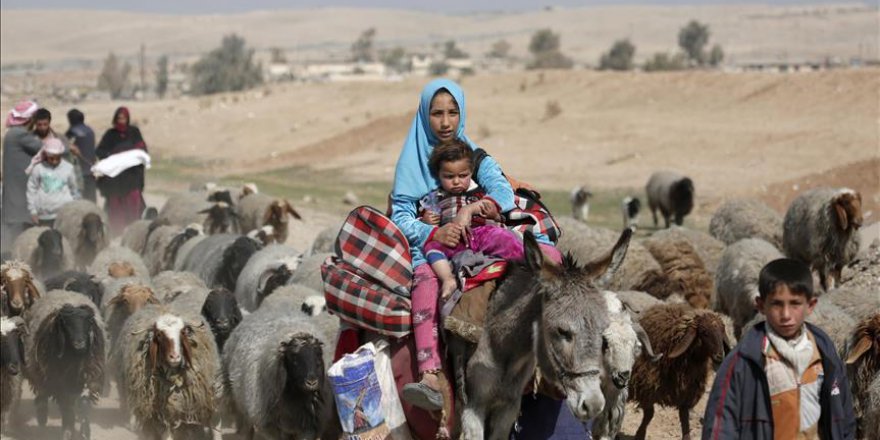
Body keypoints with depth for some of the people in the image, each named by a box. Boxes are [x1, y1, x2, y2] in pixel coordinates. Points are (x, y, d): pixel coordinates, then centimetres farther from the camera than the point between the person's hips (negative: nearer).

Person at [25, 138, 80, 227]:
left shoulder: (68, 168, 2)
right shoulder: (38, 169, -3)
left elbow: (74, 189, 13)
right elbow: (31, 189, 3)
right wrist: (33, 211, 1)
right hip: (44, 215, 0)